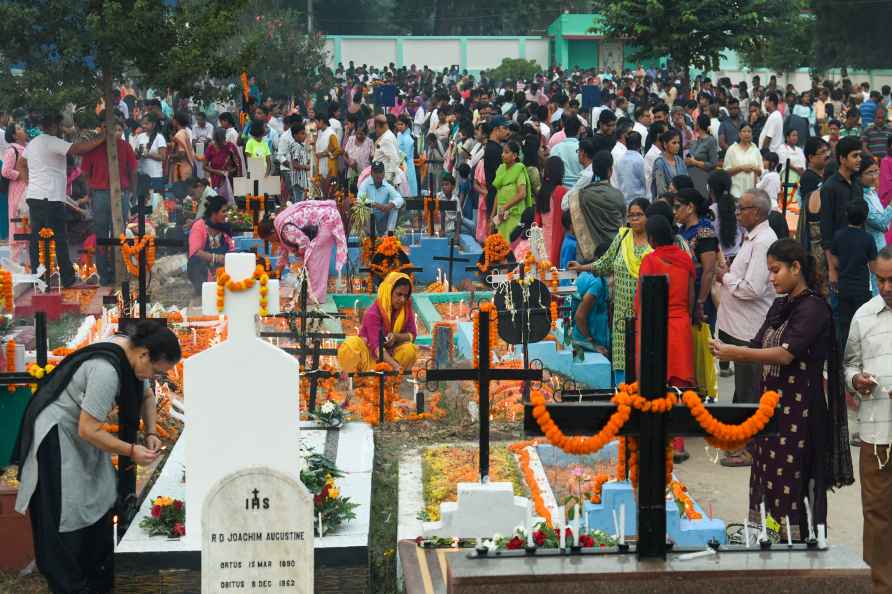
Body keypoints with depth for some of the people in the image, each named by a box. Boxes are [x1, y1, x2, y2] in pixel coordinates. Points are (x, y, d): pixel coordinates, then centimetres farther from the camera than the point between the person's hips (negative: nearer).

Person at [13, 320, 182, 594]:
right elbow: (89, 430, -29)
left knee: (99, 504, 8)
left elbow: (145, 395, 14)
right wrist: (131, 451, -20)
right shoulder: (106, 370, -33)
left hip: (81, 432, 9)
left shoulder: (132, 352, -4)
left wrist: (150, 433, 0)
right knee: (68, 516, -6)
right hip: (56, 435, -9)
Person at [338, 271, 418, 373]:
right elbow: (375, 346, -34)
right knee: (352, 345, -34)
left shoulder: (406, 309, -7)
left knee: (410, 349, -24)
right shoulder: (373, 314, -24)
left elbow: (412, 335, -2)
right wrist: (396, 366, -47)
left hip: (389, 353, 4)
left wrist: (396, 336, -25)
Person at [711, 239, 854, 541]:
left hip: (800, 408, -8)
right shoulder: (780, 306, 13)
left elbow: (786, 354, -22)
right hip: (772, 402, 8)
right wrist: (727, 351, -5)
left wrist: (737, 353, -28)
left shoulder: (813, 308, -12)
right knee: (766, 481, 9)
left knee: (795, 484, -5)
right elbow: (759, 347, 13)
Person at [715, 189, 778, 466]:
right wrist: (729, 274, 8)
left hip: (750, 330, -10)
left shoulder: (763, 242, -19)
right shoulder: (752, 238, 13)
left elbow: (753, 288, -25)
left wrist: (726, 278, -10)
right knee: (743, 386, 18)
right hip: (740, 326, 10)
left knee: (749, 391, -3)